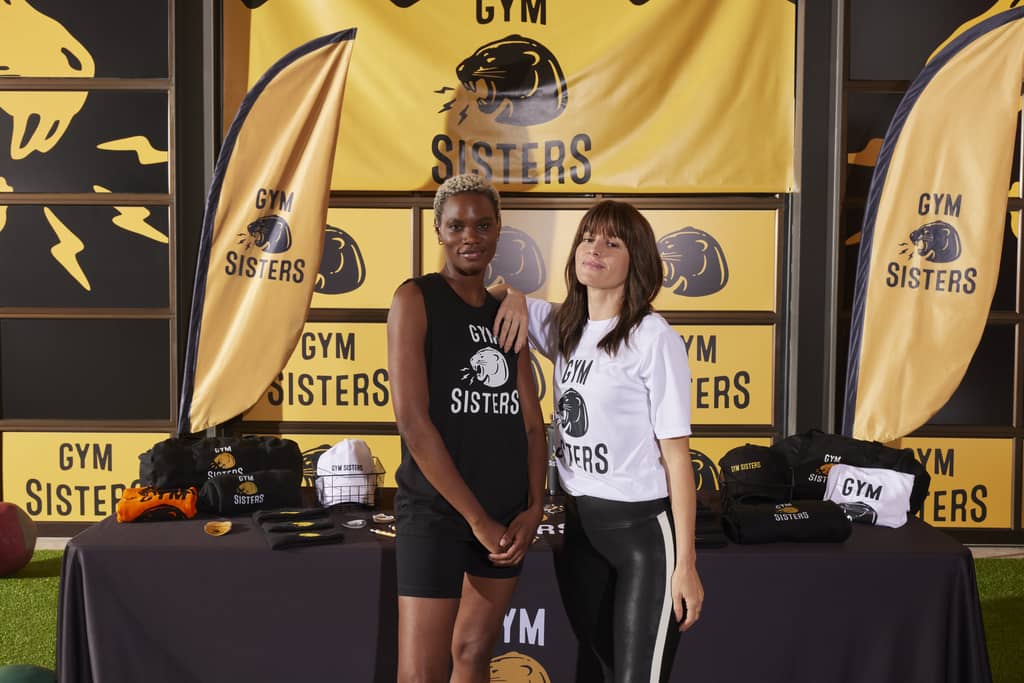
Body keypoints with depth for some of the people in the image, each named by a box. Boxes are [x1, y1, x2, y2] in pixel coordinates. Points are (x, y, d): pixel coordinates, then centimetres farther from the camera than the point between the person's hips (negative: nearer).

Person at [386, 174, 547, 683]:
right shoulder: (416, 298, -6)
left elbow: (531, 422, 10)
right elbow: (413, 422, -14)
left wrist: (532, 508, -4)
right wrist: (476, 517, -14)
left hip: (508, 517, 6)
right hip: (435, 512, -5)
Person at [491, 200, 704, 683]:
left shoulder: (653, 338, -13)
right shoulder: (563, 327, 6)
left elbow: (676, 454, -13)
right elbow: (489, 291, 23)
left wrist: (685, 563, -15)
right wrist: (514, 296, -1)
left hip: (643, 528, -6)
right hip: (578, 524, 7)